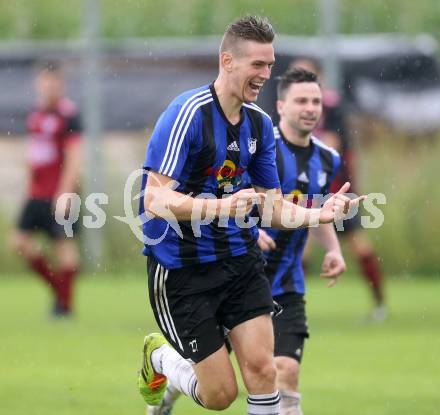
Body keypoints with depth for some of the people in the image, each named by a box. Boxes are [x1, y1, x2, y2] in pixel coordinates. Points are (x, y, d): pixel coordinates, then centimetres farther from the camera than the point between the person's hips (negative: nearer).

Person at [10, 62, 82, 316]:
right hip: (37, 193, 8)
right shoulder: (36, 114, 13)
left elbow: (74, 157, -14)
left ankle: (66, 302, 5)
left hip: (59, 194, -8)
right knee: (20, 240, 3)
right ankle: (56, 285, 18)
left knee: (63, 243, -4)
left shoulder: (68, 114, -10)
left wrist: (64, 193, -19)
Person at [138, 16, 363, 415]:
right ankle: (160, 357, 30)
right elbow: (155, 199, -25)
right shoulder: (188, 113, -19)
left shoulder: (260, 122, 4)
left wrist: (318, 214, -11)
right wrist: (222, 207, -40)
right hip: (182, 269, -6)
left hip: (240, 260, 6)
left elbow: (274, 205, 9)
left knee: (262, 369, -9)